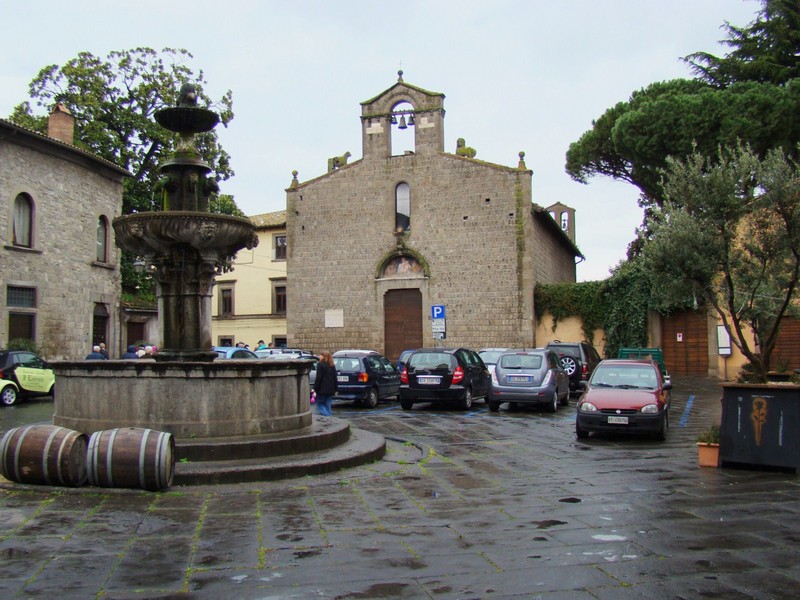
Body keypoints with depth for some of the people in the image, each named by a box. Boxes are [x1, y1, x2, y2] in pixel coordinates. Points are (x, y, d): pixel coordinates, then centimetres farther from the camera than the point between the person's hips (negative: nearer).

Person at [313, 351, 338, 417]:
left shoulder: (320, 365, -9)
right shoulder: (332, 366, 12)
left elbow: (318, 378, -13)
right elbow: (335, 378, 14)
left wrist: (315, 388, -11)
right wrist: (335, 388, 19)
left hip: (322, 389, -6)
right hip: (330, 389, 7)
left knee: (319, 404, 2)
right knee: (327, 405, 12)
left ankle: (326, 415, -15)